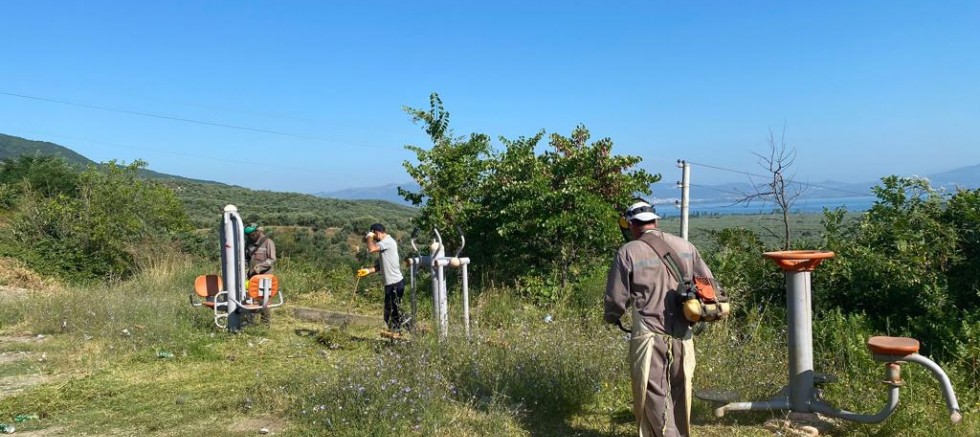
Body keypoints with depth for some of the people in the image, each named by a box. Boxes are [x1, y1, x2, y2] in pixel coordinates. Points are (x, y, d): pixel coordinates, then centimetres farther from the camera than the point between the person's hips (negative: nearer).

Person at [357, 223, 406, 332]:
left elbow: (371, 249, -31)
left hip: (395, 284, -10)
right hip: (391, 283, 10)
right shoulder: (385, 243, 15)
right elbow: (381, 264, 20)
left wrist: (369, 237, -12)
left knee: (393, 312, -3)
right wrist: (368, 270, 7)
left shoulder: (388, 241, -16)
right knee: (390, 312, 17)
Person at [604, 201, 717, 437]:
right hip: (683, 334, 5)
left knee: (654, 393, 5)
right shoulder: (685, 246, 4)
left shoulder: (628, 252, -8)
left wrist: (611, 318, 16)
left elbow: (617, 299, -5)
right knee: (680, 391, 17)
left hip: (650, 334, -4)